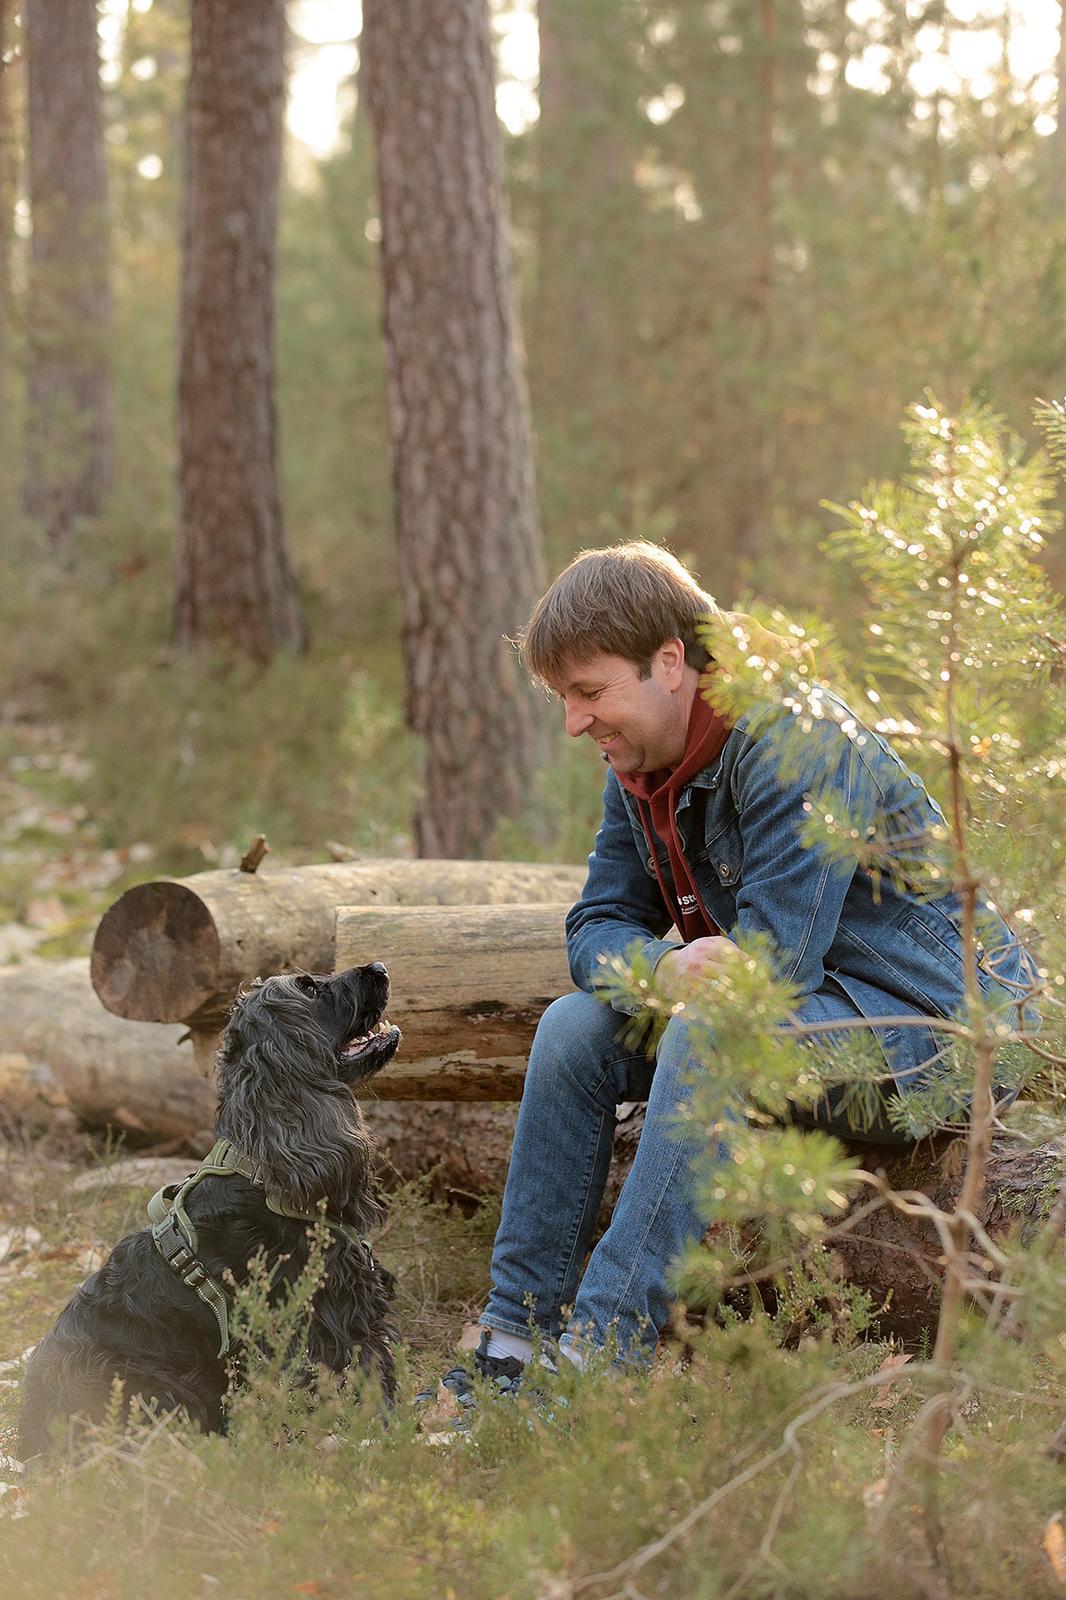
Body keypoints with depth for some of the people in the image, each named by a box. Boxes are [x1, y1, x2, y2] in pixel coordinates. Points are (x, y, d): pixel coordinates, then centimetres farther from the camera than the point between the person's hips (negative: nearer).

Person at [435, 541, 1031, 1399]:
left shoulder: (791, 745, -23)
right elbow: (596, 926, 1)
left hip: (936, 1021, -9)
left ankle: (601, 1355, -34)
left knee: (707, 1036, -32)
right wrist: (663, 967, -22)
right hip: (814, 1013, 9)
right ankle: (513, 1341, -7)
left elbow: (773, 964, -28)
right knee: (575, 1026, -5)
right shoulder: (640, 765, 5)